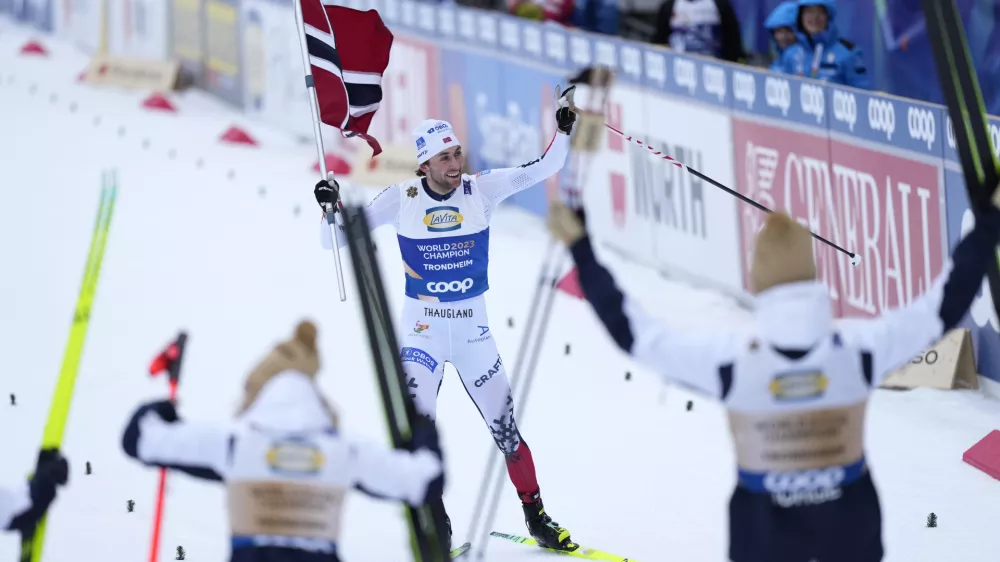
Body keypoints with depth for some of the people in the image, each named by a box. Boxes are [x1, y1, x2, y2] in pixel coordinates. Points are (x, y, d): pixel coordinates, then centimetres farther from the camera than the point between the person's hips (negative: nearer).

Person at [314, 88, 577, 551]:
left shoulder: (480, 190, -6)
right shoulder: (402, 199, -9)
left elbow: (544, 168, -6)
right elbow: (336, 240, -4)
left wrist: (564, 129, -20)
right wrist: (331, 209, -23)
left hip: (473, 331, 2)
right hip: (421, 331, -1)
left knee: (505, 428, 7)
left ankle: (536, 516, 24)